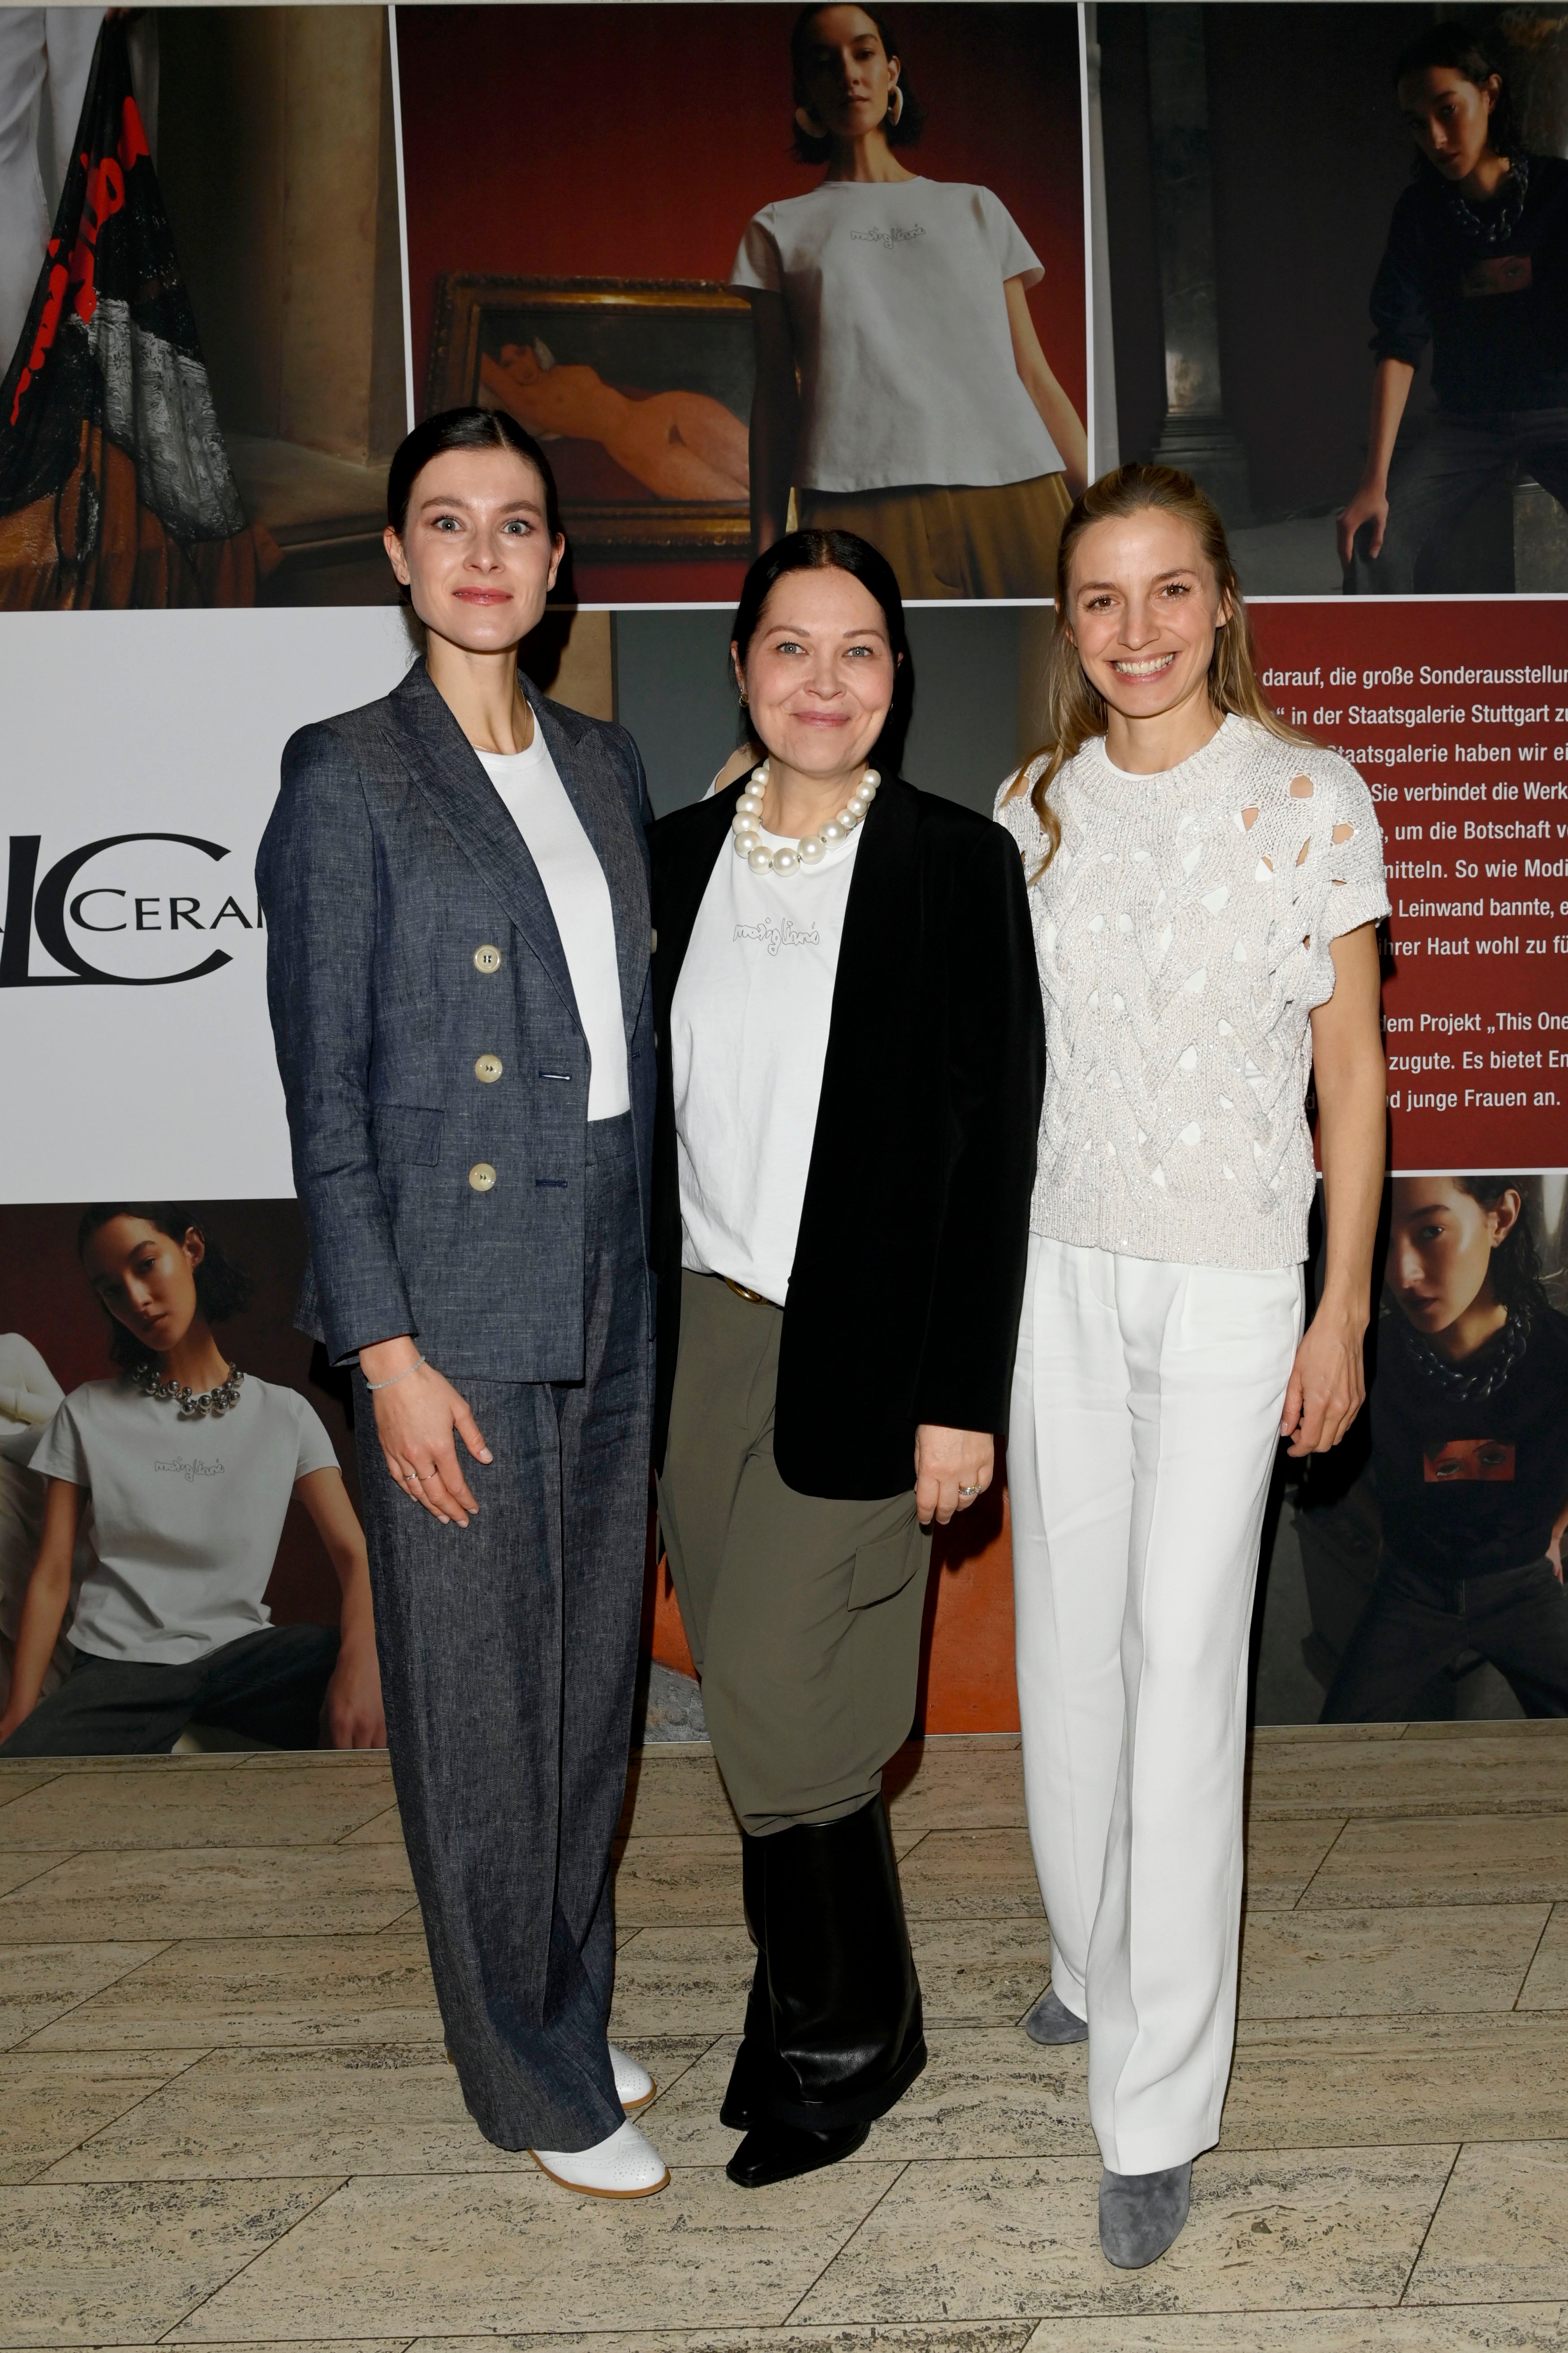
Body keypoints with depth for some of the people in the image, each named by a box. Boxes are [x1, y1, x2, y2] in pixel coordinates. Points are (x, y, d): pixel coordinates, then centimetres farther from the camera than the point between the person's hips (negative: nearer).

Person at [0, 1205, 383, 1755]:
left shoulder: (285, 1414, 8)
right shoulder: (87, 1414, 8)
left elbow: (353, 1553, -2)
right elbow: (51, 1575, 3)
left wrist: (361, 1656, -24)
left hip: (242, 1652, 1)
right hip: (120, 1661, 0)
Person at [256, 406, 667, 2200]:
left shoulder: (602, 764, 11)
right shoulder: (348, 779, -7)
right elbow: (323, 1092, -10)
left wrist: (664, 1276, 11)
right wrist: (387, 1347, -14)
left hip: (612, 1301, 6)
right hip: (454, 1312, -6)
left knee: (592, 1681, 16)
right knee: (481, 1709, 5)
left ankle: (570, 2015, 34)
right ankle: (534, 2087, 21)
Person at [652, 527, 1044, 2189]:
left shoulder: (956, 865, -6)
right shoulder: (679, 858, 7)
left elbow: (994, 1148, -8)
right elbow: (653, 1117, 11)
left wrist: (961, 1399, -11)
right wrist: (635, 1353, 9)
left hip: (862, 1356, -5)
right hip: (700, 1344, 5)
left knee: (781, 1710, -3)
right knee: (755, 1708, 13)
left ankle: (849, 2035, 21)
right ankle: (817, 2008, 32)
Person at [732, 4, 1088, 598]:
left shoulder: (976, 209, 23)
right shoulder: (780, 229, 21)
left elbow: (1034, 378, 16)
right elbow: (775, 397, 13)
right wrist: (766, 549, 3)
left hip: (1014, 492, 2)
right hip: (866, 507, -2)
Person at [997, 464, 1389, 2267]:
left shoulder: (1311, 800, -6)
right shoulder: (1031, 811, 5)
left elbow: (1351, 1073, -3)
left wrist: (1343, 1313, -5)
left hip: (1231, 1277, -4)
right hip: (1054, 1268, 4)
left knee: (1183, 1656, -6)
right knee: (1066, 1631, 12)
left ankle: (1156, 2111, 3)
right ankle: (1096, 1955, 36)